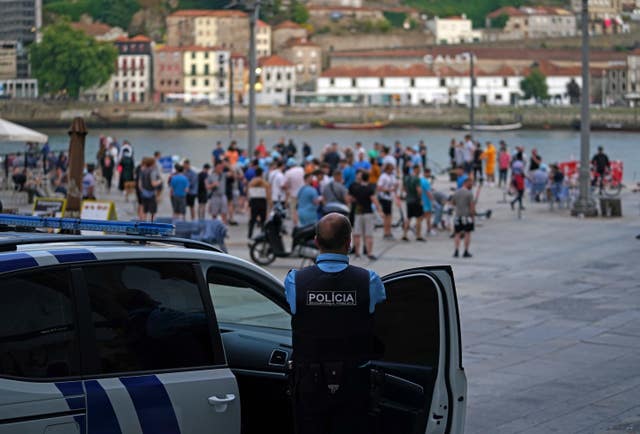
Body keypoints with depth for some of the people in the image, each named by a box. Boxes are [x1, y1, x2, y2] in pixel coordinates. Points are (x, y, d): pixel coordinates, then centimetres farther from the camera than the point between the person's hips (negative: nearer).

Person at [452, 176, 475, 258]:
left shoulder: (456, 192, 5)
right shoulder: (469, 193, -11)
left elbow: (452, 203, 17)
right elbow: (472, 206, -13)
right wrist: (473, 215, -4)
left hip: (458, 215, 4)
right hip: (467, 216, -4)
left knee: (457, 234, 9)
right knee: (467, 233, 6)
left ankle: (456, 250, -5)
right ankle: (466, 252, 8)